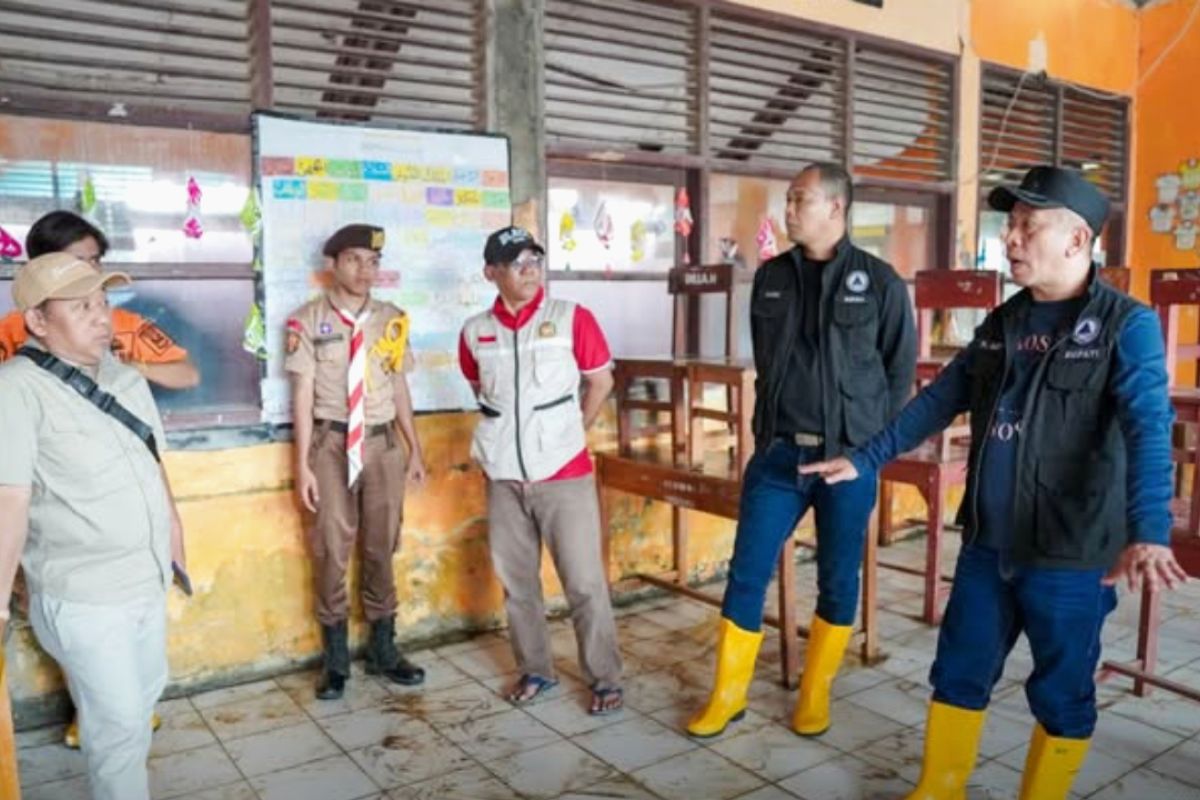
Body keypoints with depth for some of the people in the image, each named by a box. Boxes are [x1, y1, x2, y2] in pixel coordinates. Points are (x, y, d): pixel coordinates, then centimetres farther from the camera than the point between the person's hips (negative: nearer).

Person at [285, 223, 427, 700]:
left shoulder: (391, 319, 5)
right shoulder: (308, 320, -5)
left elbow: (399, 386, 10)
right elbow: (303, 393, -5)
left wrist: (415, 450, 10)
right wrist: (303, 464, -7)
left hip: (384, 442, 3)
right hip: (332, 442, -3)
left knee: (382, 546, 12)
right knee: (331, 548, 6)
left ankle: (383, 648, 29)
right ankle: (336, 657, 22)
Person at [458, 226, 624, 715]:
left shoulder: (573, 318, -5)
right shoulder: (475, 332, 3)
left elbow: (600, 381, 5)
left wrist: (571, 434, 7)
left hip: (564, 474, -3)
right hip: (503, 478, 3)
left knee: (585, 581, 1)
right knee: (516, 580, 12)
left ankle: (605, 680, 15)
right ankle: (534, 670, 29)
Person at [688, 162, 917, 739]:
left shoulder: (880, 282, -2)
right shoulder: (770, 277, 6)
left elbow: (900, 370, 3)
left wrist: (869, 442, 2)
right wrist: (775, 427, 12)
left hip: (849, 458, -2)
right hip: (778, 453, 2)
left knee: (838, 583, 9)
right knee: (746, 574, 3)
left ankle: (815, 696, 28)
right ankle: (727, 696, 18)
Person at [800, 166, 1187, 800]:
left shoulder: (1126, 325, -10)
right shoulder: (1002, 323, 8)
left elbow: (1148, 429, -24)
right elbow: (938, 402, 14)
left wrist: (1148, 534, -39)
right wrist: (865, 459, 11)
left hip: (1071, 555, -5)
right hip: (987, 545, 6)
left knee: (1061, 696, 12)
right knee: (957, 676, 15)